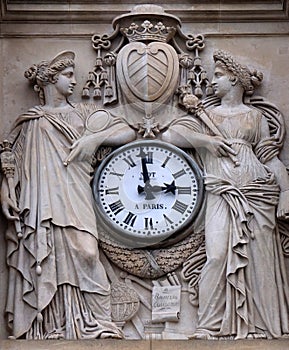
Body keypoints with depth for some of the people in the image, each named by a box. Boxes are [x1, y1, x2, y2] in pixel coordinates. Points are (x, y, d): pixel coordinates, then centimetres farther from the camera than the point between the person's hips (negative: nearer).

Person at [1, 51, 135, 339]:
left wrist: (96, 138, -2)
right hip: (39, 204, 0)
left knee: (78, 250, -16)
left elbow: (128, 132, 13)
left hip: (73, 199, 0)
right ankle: (46, 327, -8)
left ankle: (88, 323, -16)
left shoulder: (81, 113, 20)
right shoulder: (29, 121, 18)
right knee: (42, 259, -9)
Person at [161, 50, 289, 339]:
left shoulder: (256, 115, 16)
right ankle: (211, 326, -10)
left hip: (258, 193, 0)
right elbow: (170, 135, 8)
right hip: (222, 194, 0)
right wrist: (206, 140, -3)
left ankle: (263, 324, 3)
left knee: (261, 258, -3)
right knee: (219, 255, -14)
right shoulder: (206, 114, 19)